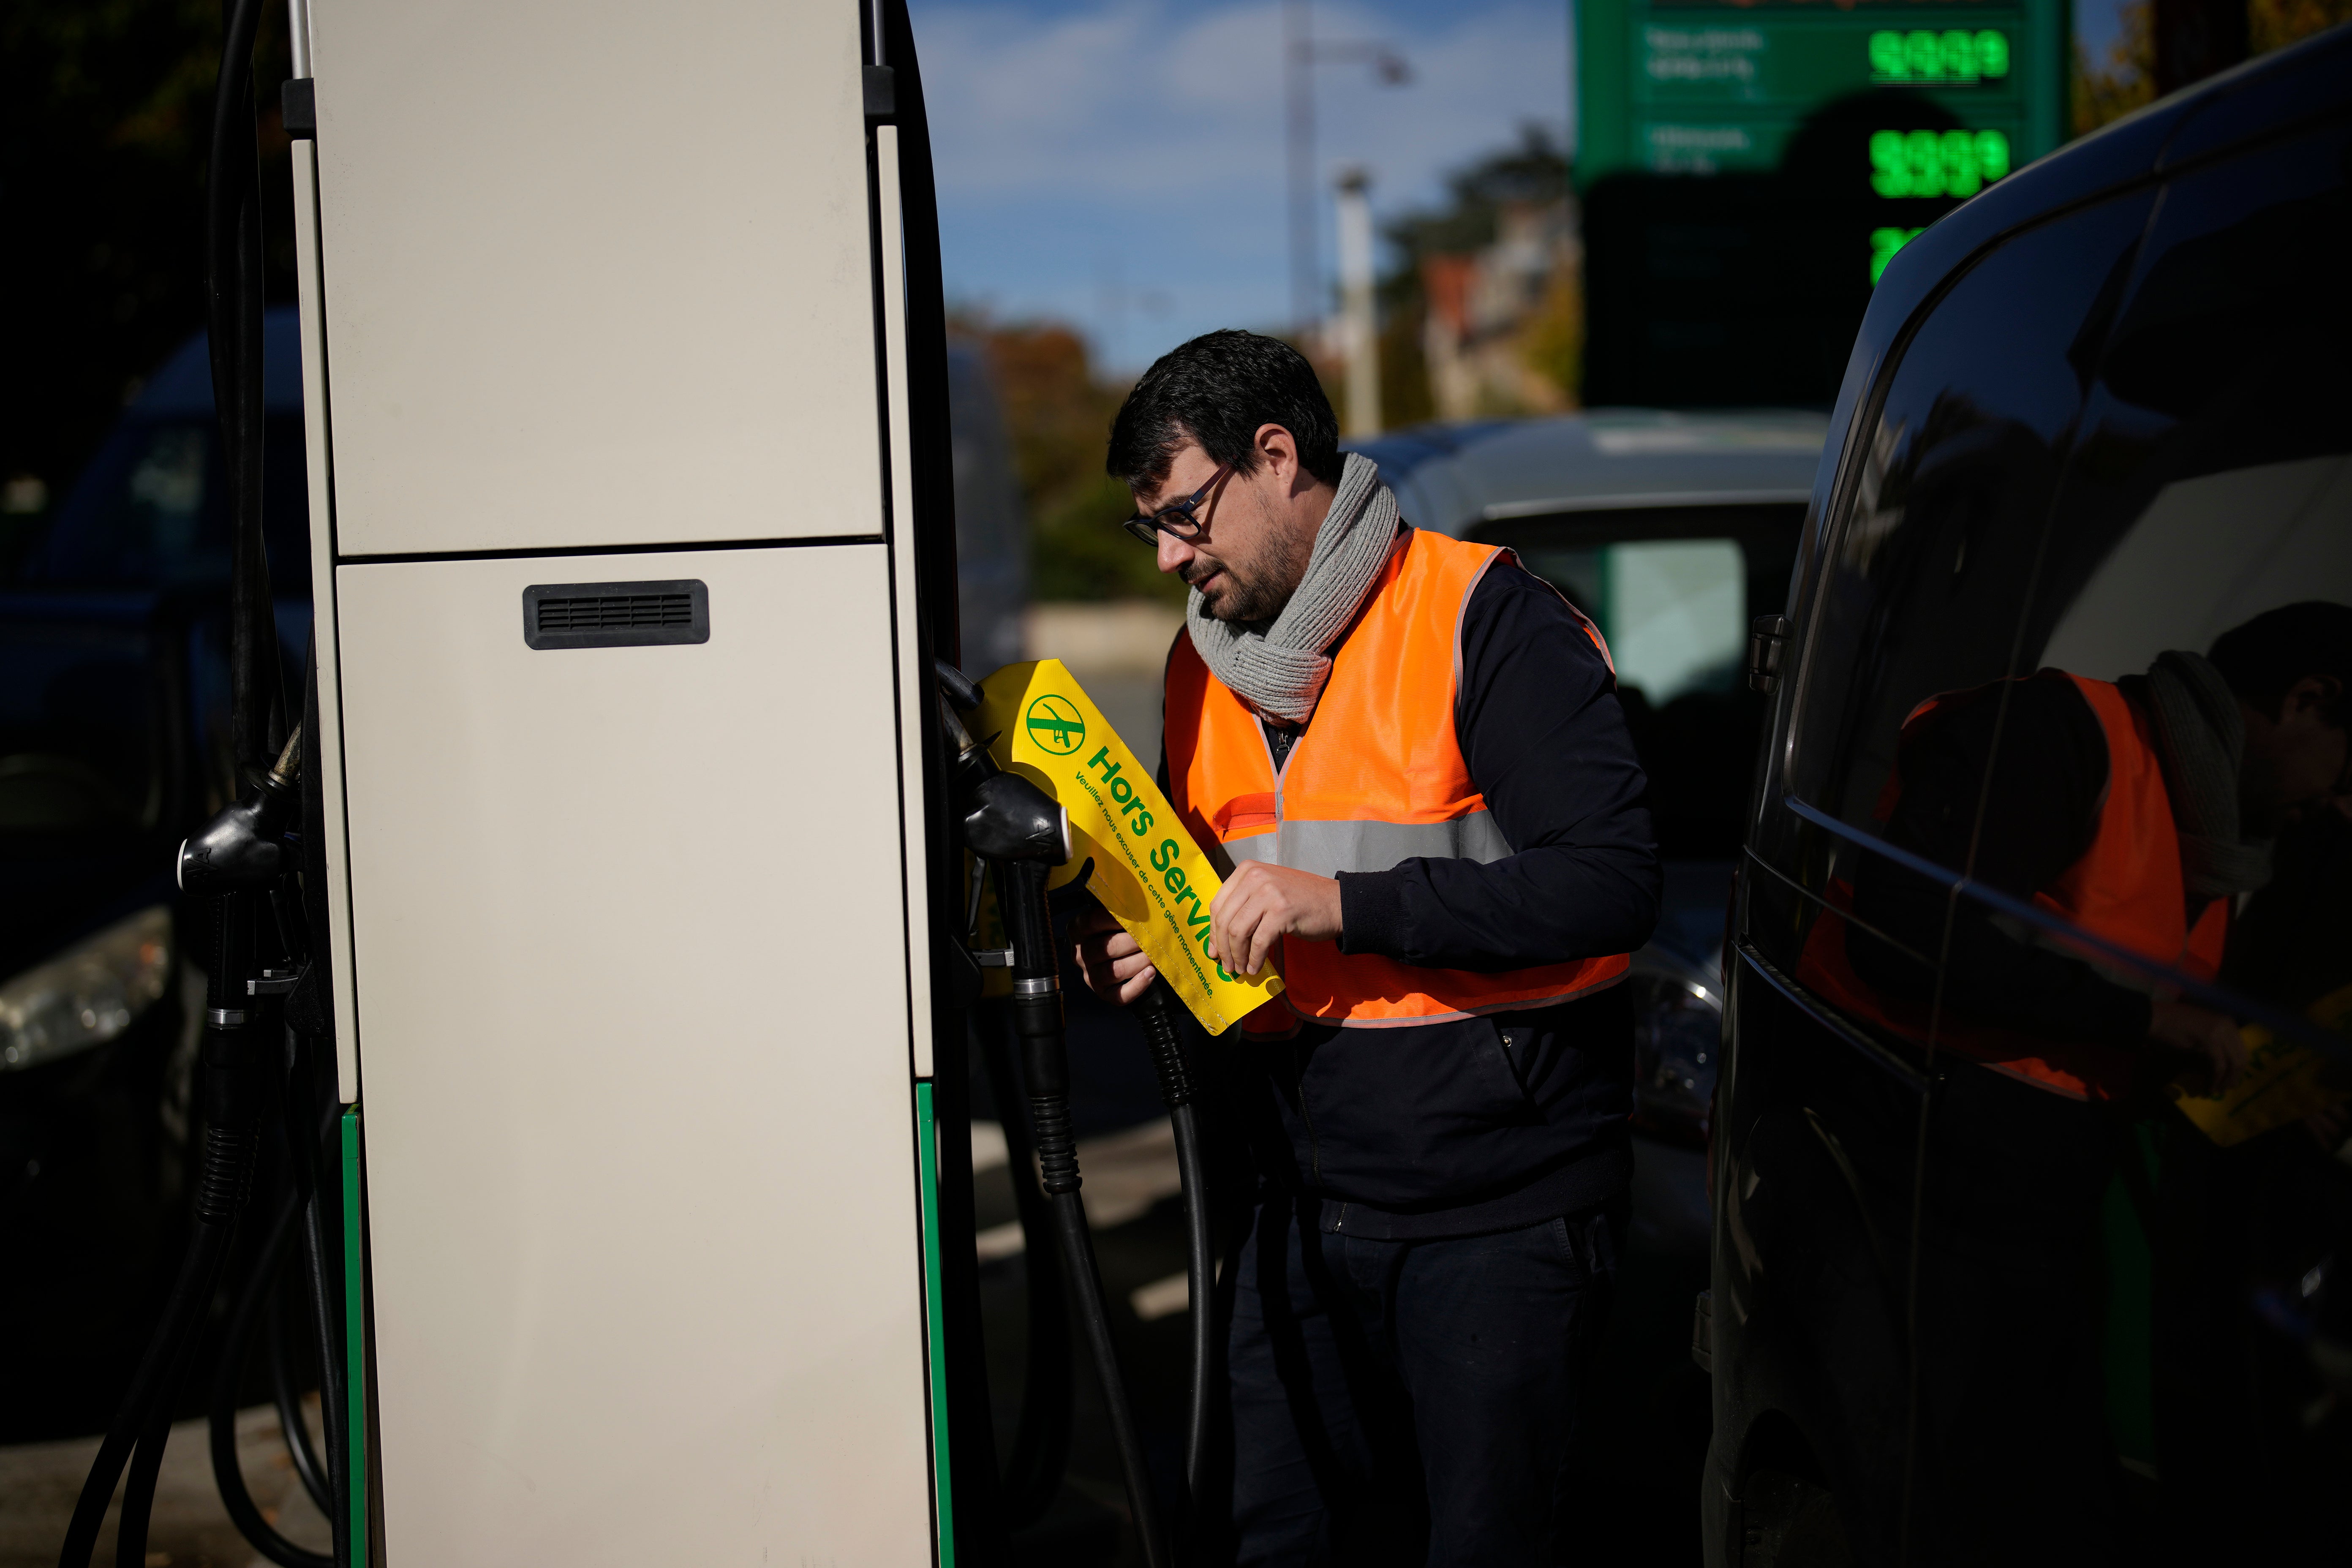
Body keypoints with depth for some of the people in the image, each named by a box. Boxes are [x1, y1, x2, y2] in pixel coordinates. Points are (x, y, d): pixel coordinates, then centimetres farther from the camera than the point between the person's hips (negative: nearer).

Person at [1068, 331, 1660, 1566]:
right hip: (1307, 1210, 7)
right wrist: (1149, 952, 3)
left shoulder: (1485, 619, -11)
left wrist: (1343, 905, -23)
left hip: (1498, 1218, -6)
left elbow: (1612, 882, -19)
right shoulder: (1205, 663, 13)